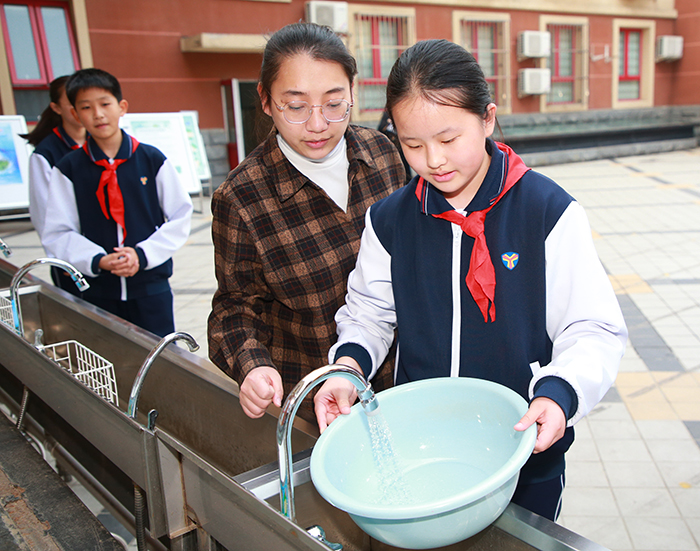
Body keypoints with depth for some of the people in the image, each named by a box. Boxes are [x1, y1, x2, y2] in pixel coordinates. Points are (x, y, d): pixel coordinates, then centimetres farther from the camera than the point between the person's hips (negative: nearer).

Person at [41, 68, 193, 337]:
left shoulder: (152, 160, -1)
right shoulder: (68, 169, 0)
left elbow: (180, 217, 0)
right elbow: (57, 234, -1)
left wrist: (143, 254, -13)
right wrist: (97, 260, -18)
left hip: (151, 287, 0)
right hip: (98, 291, 1)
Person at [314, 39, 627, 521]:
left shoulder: (550, 212, -15)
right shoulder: (390, 220, -4)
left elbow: (594, 330, -12)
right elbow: (368, 312, 7)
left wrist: (559, 392, -29)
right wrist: (348, 365, -12)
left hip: (526, 451, -2)